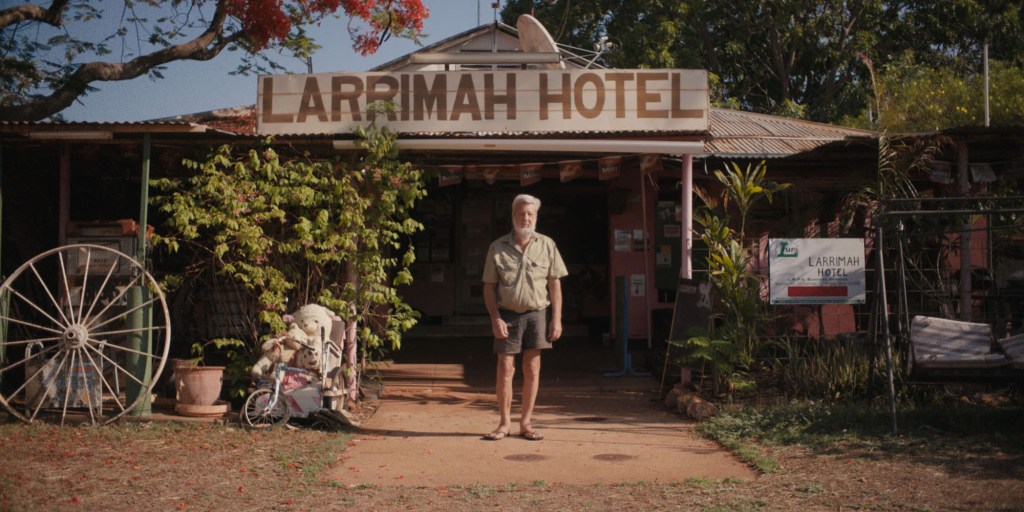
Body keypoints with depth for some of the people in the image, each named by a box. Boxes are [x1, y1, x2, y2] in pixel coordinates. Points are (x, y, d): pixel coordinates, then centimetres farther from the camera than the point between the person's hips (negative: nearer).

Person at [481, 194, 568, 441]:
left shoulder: (546, 245, 4)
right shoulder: (498, 248, 2)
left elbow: (555, 284, 5)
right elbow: (489, 286, 2)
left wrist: (557, 319, -1)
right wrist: (495, 318, -7)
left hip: (536, 313, 1)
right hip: (507, 314, -1)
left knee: (532, 369, 3)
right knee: (505, 368, -2)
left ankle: (526, 423, 11)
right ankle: (505, 423, 8)